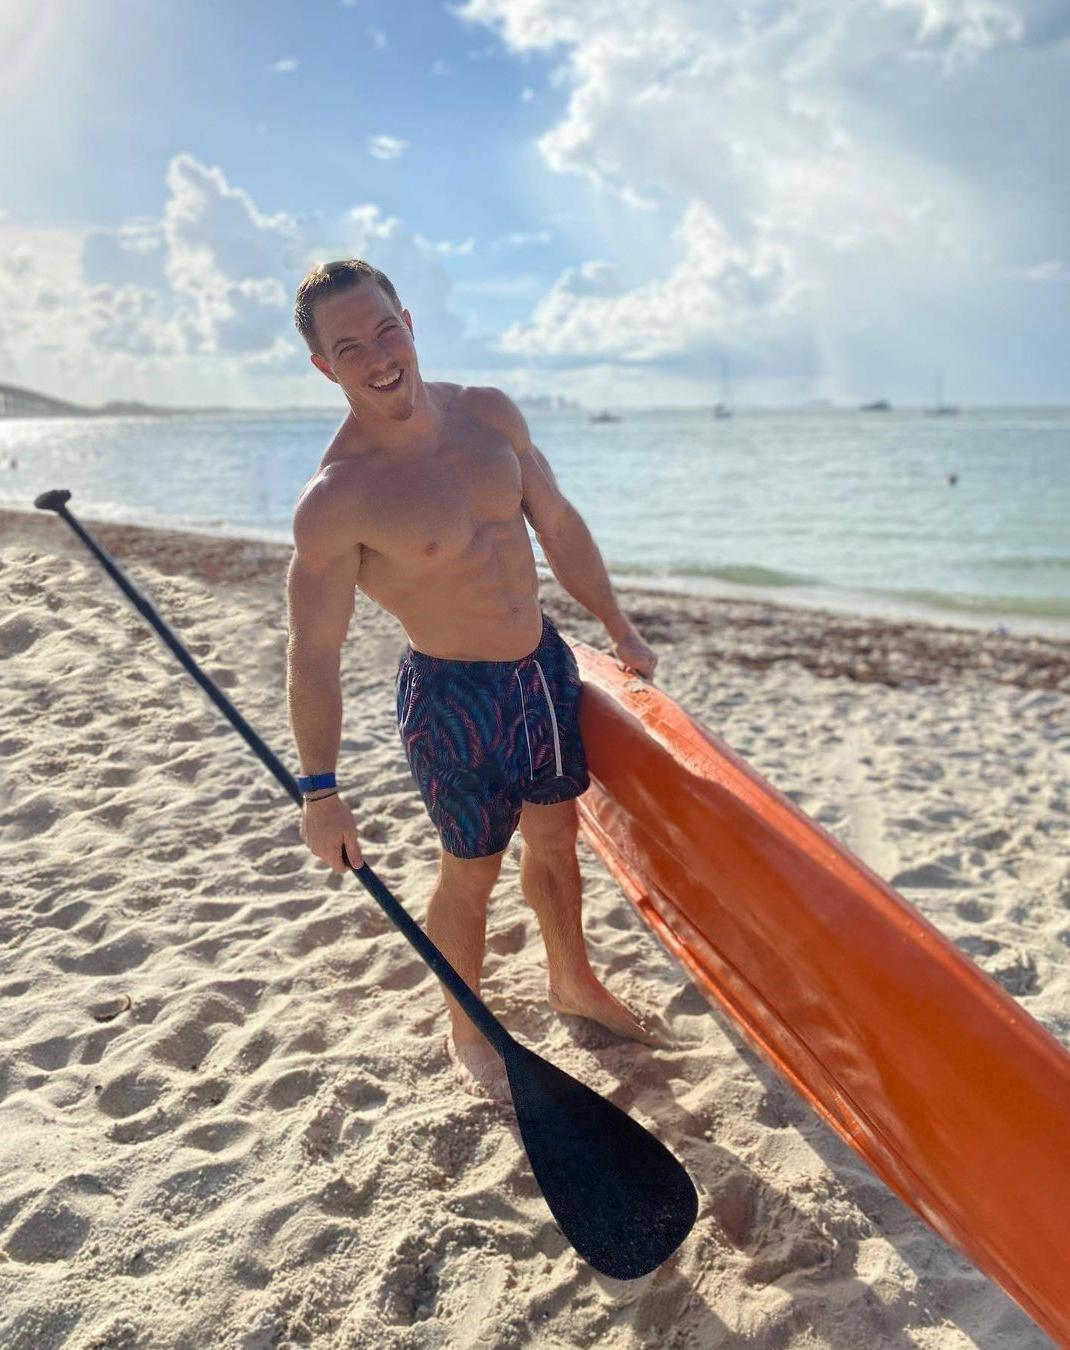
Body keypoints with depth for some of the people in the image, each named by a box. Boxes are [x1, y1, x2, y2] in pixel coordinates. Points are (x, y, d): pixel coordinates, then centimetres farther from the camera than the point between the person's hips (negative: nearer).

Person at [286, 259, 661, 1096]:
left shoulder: (490, 415, -3)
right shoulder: (336, 501, -21)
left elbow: (558, 526, 7)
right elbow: (314, 655, -18)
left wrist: (620, 631, 13)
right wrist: (321, 793, -17)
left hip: (544, 663, 6)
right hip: (454, 695, -6)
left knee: (555, 837, 21)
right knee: (473, 871, 9)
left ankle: (573, 982, 46)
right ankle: (467, 1032, 35)